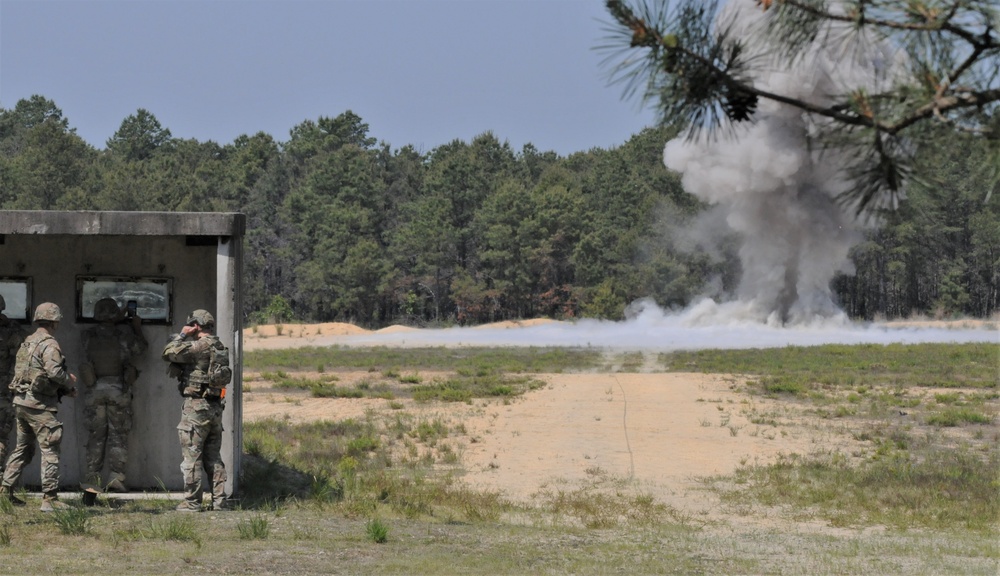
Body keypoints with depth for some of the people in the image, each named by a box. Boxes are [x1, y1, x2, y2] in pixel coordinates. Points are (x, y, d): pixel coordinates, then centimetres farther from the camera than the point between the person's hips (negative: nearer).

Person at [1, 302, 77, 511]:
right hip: (38, 404, -8)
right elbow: (54, 372, -24)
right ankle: (50, 499, -9)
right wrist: (70, 384, -4)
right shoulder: (49, 345, -12)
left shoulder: (26, 343, 15)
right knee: (50, 451, -5)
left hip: (20, 401, 8)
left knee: (23, 448, 20)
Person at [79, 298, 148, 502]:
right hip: (119, 390, -1)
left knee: (95, 437, 7)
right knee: (118, 435, 7)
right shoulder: (125, 334, -5)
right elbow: (140, 348, 12)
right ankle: (116, 476, -5)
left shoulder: (88, 337, -1)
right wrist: (137, 328, 28)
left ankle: (91, 482, 2)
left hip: (94, 390, 1)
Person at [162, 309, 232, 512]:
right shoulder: (220, 348, 12)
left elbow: (169, 353, -14)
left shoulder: (198, 346, -15)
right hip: (216, 406, 8)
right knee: (213, 457, 12)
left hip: (196, 406, -8)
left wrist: (182, 336, -1)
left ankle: (192, 502, -1)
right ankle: (219, 501, 10)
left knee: (192, 456, -2)